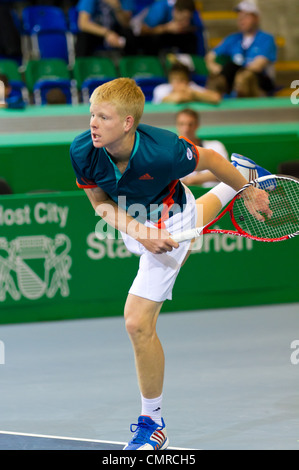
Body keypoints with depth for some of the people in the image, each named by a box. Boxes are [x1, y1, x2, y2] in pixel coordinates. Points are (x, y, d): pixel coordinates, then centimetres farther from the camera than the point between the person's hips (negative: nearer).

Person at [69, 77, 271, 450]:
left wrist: (249, 192, -5)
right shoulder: (82, 151, -31)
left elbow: (208, 159, -20)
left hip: (170, 224, -6)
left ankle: (153, 423, 6)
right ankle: (243, 171, 75)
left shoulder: (162, 151, -41)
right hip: (133, 220, 6)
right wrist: (138, 232, -32)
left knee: (138, 324, -13)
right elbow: (100, 202, -14)